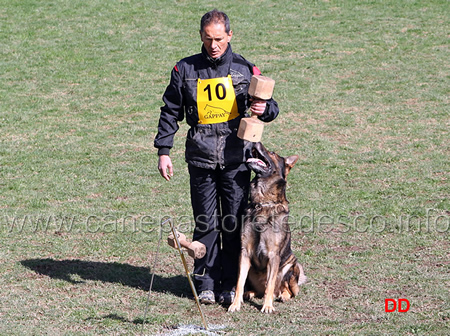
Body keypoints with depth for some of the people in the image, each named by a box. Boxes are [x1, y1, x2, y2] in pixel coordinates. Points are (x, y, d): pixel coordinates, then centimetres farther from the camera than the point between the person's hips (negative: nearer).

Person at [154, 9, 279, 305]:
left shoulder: (245, 69, 5)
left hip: (236, 159, 0)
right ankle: (206, 284, 11)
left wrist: (265, 109, -11)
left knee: (234, 224, 1)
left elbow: (271, 106, 13)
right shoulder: (185, 70, 6)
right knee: (206, 223, 2)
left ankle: (231, 286, 9)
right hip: (201, 159, 0)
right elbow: (170, 112, 13)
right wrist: (164, 151, 6)